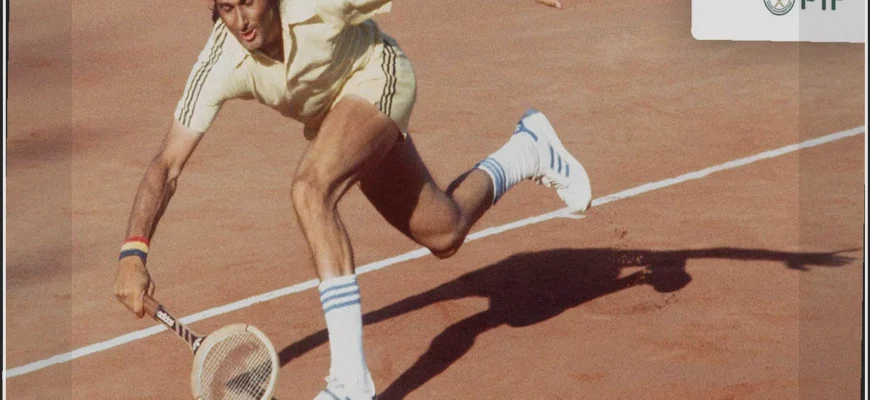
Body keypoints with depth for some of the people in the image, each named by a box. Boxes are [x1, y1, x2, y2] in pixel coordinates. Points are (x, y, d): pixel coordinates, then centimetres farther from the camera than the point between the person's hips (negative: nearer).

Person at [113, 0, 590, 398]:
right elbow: (167, 164, -27)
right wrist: (133, 254, -40)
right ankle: (527, 149, 46)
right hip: (330, 112, 5)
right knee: (443, 236, 15)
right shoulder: (219, 67, -28)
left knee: (311, 190, -32)